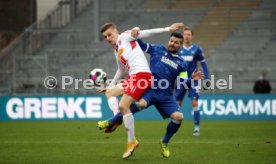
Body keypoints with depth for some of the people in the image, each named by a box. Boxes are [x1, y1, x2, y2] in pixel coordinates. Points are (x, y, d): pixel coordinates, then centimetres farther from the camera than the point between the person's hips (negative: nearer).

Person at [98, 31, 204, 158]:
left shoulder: (181, 64, 14)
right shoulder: (158, 50, 11)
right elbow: (141, 45, 13)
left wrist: (192, 79, -11)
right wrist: (136, 34, -7)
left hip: (166, 96, 3)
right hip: (150, 89, -3)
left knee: (178, 117, -17)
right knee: (141, 104, -35)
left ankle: (165, 143, 11)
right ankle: (111, 122, -17)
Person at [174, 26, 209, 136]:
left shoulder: (197, 49, -2)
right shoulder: (178, 49, 2)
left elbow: (203, 64, 4)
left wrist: (206, 79, 0)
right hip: (181, 80, 2)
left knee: (195, 103, -11)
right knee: (177, 103, 4)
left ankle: (197, 127, -5)